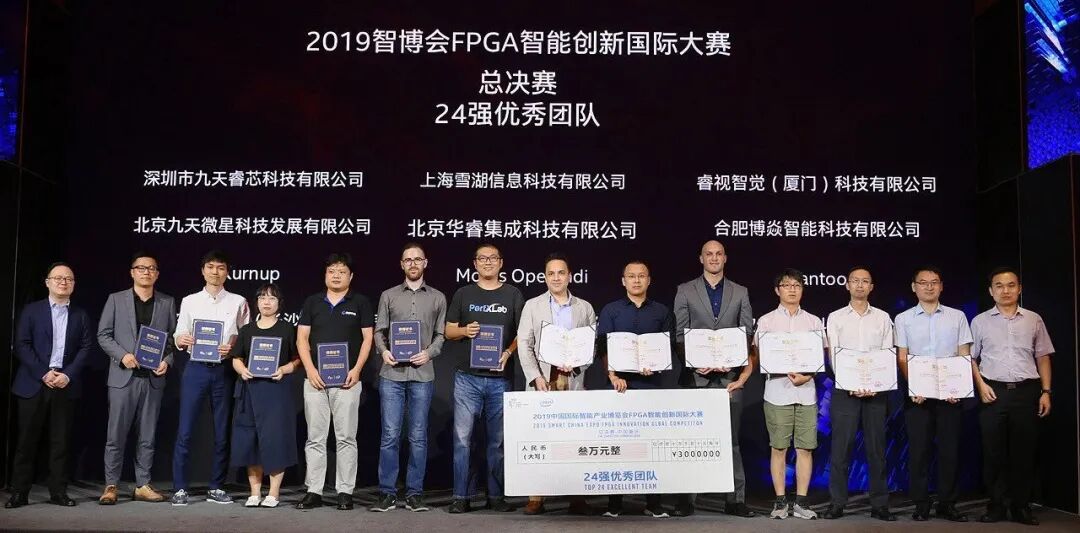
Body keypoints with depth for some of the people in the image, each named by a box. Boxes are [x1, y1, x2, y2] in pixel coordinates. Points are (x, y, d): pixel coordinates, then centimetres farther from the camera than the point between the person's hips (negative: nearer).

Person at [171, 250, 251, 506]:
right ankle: (180, 489, 4)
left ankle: (216, 488, 14)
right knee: (185, 430, -3)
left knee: (222, 432, 5)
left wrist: (233, 348, -13)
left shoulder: (238, 302, 7)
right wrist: (181, 339, -16)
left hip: (224, 370, 0)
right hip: (196, 369, 0)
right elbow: (178, 336, 6)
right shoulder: (189, 301, 9)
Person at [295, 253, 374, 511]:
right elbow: (302, 338, 7)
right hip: (315, 378, 2)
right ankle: (313, 492, 10)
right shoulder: (312, 302, 11)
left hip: (346, 379, -2)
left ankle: (345, 492, 6)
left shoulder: (360, 303, 5)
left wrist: (357, 369, -10)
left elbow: (367, 339, 3)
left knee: (346, 437, 0)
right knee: (315, 437, 5)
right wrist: (310, 369, -6)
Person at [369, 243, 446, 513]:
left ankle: (414, 493, 11)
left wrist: (429, 353, -8)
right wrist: (384, 350, -8)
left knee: (418, 436, 4)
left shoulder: (437, 298, 11)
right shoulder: (388, 296, 12)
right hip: (392, 373, 0)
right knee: (390, 435, -2)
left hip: (422, 374, 0)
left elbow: (440, 334, 9)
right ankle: (387, 493, 6)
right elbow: (379, 331, 10)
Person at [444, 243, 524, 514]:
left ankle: (496, 495, 13)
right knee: (462, 437, -3)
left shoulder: (513, 295, 9)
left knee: (498, 439, 5)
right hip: (467, 377, 0)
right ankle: (461, 496, 3)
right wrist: (465, 331, -11)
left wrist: (508, 352, -10)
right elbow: (448, 330, 10)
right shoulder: (463, 294, 11)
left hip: (500, 377, 0)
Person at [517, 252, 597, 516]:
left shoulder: (585, 308, 12)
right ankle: (536, 497, 2)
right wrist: (536, 377, -9)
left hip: (573, 380, 1)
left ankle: (577, 497, 4)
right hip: (542, 380, 0)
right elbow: (524, 345, 3)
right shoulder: (532, 306, 10)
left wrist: (576, 364, -10)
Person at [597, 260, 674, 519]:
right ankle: (614, 502, 5)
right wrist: (613, 375, -12)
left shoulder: (662, 312, 11)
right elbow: (603, 347, 2)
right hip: (620, 383, -1)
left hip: (652, 383, 1)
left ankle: (654, 502, 6)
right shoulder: (610, 311, 8)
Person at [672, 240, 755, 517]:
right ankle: (686, 499, 6)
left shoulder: (740, 292, 11)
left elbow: (748, 334, 6)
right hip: (696, 375, -1)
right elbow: (680, 334, 2)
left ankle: (735, 499, 8)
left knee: (731, 439, 4)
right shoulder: (685, 291, 7)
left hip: (730, 375, 1)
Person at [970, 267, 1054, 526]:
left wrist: (1046, 391, 3)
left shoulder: (1033, 320, 9)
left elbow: (1043, 357, 10)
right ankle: (996, 506, 9)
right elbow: (971, 358, 9)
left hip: (1027, 391, 1)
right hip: (993, 392, -1)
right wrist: (981, 385, -4)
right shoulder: (980, 321, 6)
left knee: (1025, 451, 3)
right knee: (994, 451, 1)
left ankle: (1021, 506, 12)